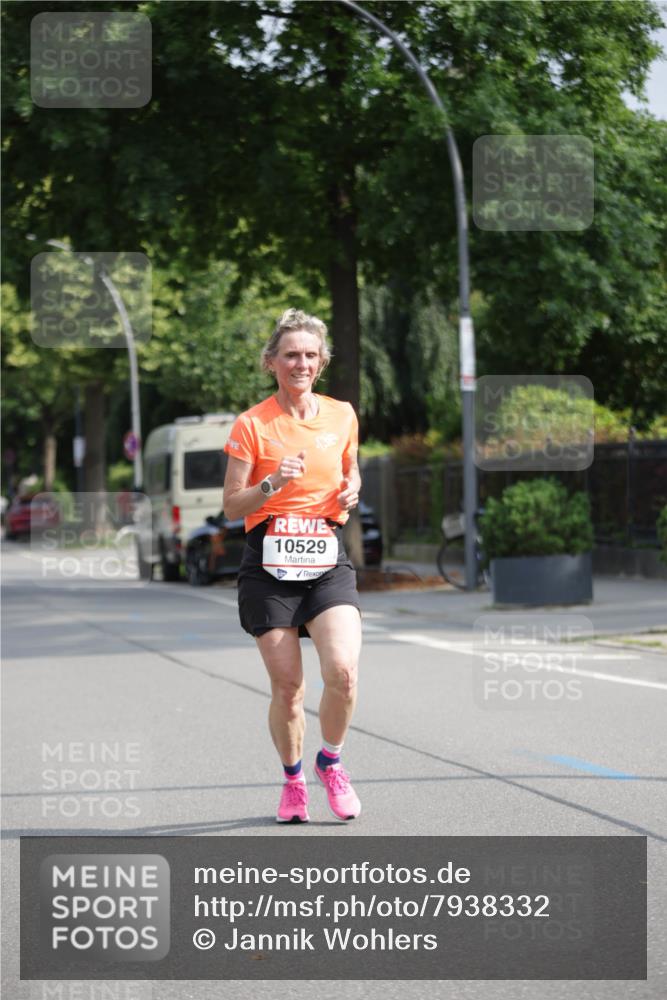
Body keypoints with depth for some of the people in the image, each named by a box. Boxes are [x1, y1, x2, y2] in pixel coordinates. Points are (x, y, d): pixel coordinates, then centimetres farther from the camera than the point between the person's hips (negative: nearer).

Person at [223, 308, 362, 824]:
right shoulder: (251, 424, -2)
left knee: (343, 670, -18)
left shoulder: (342, 415, 8)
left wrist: (352, 490, 3)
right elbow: (232, 507, 0)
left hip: (328, 559, 2)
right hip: (270, 562, -2)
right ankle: (293, 780, 24)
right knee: (287, 687, 0)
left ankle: (331, 762, 8)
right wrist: (273, 484, -18)